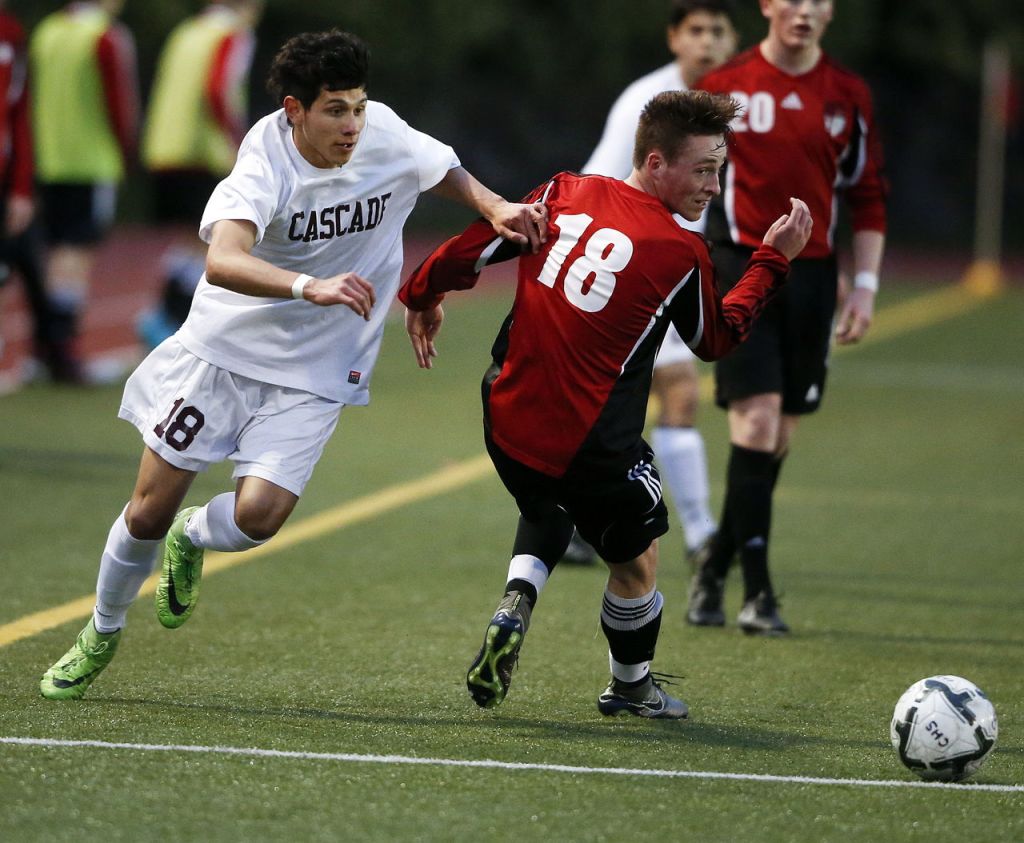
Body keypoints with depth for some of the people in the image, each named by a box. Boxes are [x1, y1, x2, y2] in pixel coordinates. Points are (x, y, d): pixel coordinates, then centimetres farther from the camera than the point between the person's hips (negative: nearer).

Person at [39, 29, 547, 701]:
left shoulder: (387, 137, -10)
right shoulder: (266, 165, -24)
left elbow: (446, 171, 13)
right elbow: (222, 261, -42)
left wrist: (496, 208, -7)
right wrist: (310, 286, -57)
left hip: (314, 374, 2)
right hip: (225, 346, -2)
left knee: (259, 514, -17)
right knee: (151, 509, 2)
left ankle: (191, 542, 20)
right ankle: (101, 636, 29)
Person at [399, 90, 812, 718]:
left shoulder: (566, 194, -1)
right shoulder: (682, 253, -12)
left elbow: (469, 252, 6)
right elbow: (716, 340, 7)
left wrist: (423, 297, 25)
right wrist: (774, 259, 13)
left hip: (508, 424, 5)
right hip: (592, 446, -5)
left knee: (547, 511, 34)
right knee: (636, 557, 20)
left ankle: (516, 602, 6)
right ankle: (632, 688, 36)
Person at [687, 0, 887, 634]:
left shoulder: (849, 95, 6)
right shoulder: (724, 87, -1)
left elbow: (868, 198, 11)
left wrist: (865, 288, 5)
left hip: (812, 274, 4)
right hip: (742, 267, -4)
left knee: (780, 436, 6)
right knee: (758, 418, -15)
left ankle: (715, 573, 22)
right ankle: (758, 593, -12)